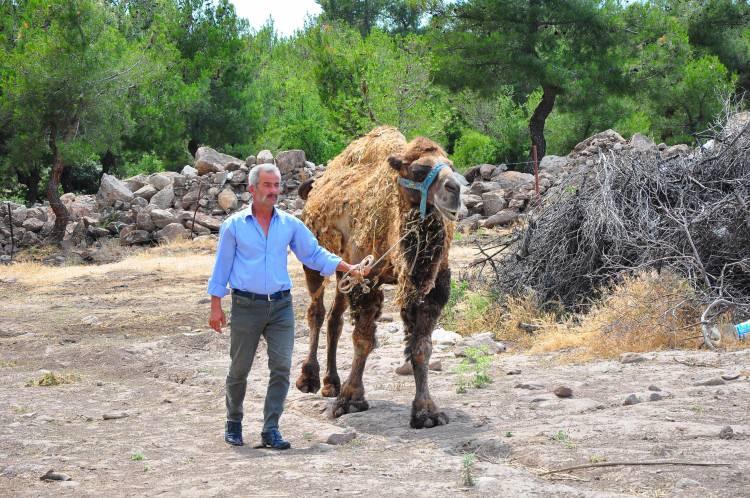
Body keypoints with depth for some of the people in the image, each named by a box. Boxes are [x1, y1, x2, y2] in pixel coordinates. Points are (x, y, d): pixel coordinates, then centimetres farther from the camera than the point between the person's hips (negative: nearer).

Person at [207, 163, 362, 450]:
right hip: (246, 306, -2)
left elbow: (314, 254, 11)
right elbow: (221, 267, 1)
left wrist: (348, 268, -1)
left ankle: (271, 430, 1)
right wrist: (215, 307, -2)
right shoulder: (234, 226, -1)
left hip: (281, 305, 2)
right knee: (239, 370, 6)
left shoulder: (290, 225, 5)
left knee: (281, 367, -6)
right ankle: (233, 424, 25)